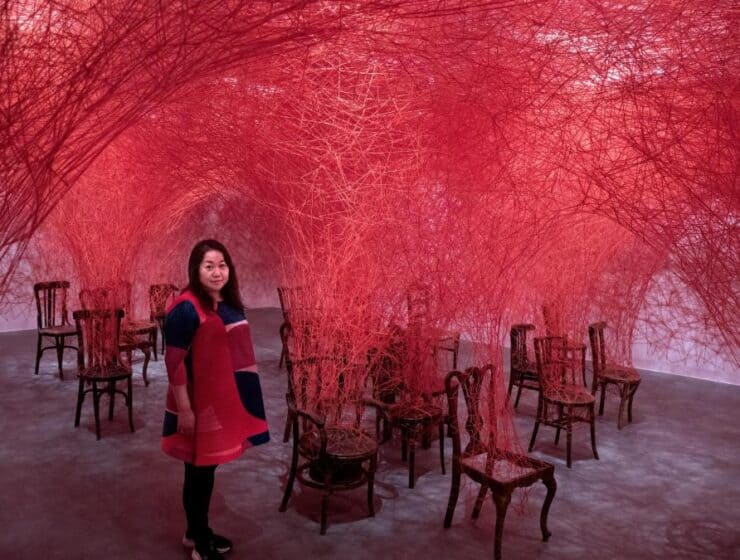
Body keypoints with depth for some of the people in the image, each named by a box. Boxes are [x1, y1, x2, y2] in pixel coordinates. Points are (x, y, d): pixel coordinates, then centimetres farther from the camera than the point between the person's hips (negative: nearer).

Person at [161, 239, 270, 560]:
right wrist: (184, 409, -18)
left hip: (225, 400, 7)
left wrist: (238, 402, 16)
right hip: (199, 404, -7)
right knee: (199, 470, 8)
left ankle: (198, 531, 37)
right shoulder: (186, 308, -18)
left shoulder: (229, 304, 6)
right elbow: (174, 362, -18)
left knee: (209, 468, 19)